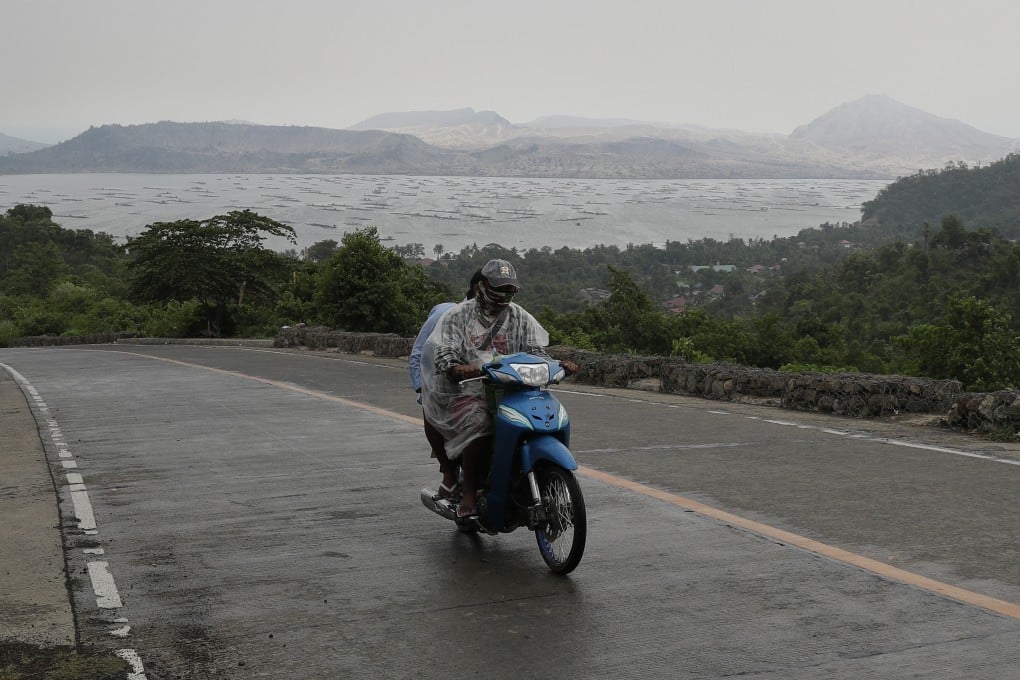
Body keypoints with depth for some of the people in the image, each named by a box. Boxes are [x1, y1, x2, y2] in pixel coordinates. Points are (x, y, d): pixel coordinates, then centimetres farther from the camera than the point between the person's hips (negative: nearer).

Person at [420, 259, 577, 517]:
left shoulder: (519, 317, 14)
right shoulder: (457, 316, 3)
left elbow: (536, 352, 9)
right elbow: (443, 354, -8)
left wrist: (558, 365, -13)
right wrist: (458, 369, -31)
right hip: (470, 391, -4)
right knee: (479, 424, -34)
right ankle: (469, 494, -25)